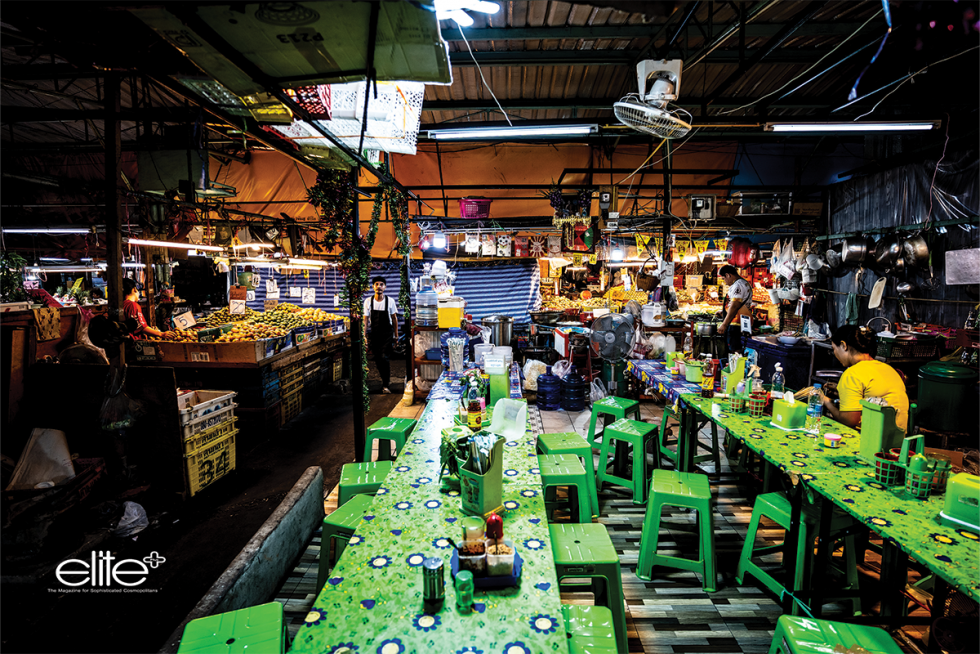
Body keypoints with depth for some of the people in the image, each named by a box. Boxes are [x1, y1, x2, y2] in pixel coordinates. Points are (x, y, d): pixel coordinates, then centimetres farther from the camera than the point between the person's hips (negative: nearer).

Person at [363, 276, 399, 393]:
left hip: (387, 334, -2)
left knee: (384, 358, -12)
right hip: (374, 334, 2)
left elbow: (394, 318, 4)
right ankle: (386, 378, 30)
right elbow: (365, 319, 1)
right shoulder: (368, 301, -2)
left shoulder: (390, 301, -5)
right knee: (377, 359, 8)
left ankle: (385, 385, -5)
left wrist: (396, 334, 6)